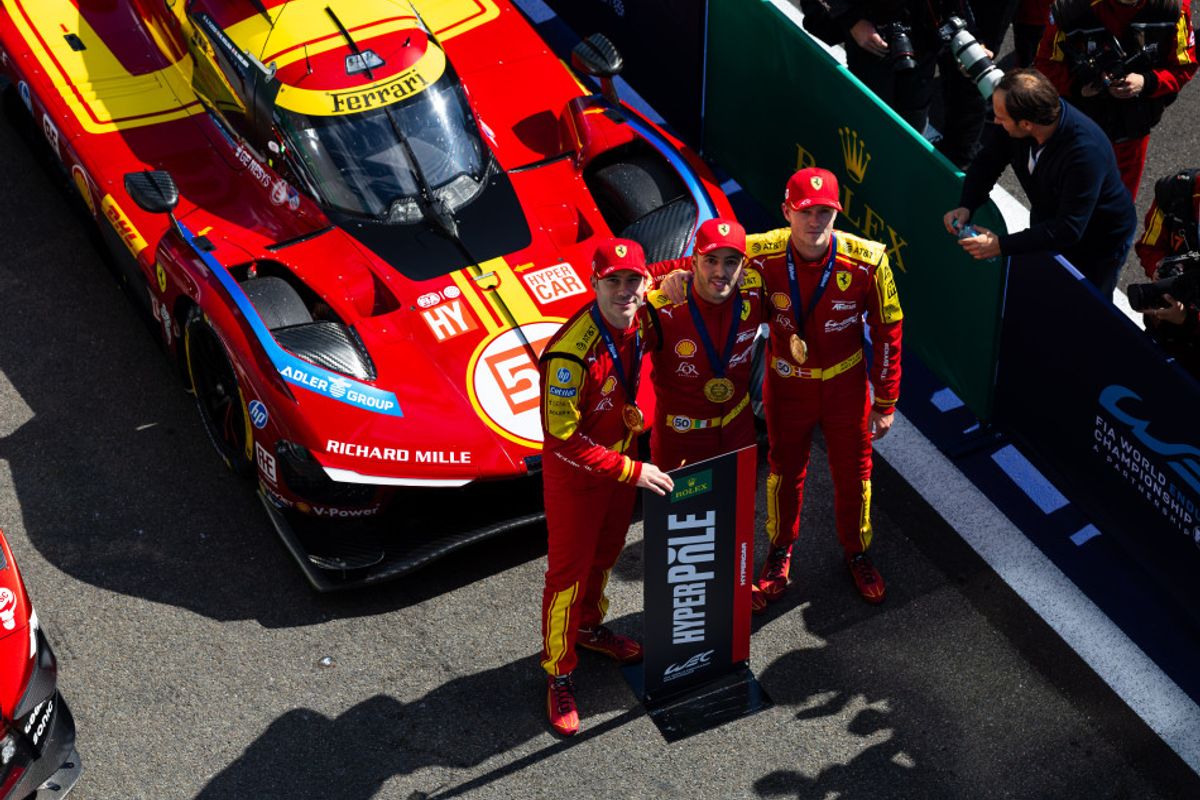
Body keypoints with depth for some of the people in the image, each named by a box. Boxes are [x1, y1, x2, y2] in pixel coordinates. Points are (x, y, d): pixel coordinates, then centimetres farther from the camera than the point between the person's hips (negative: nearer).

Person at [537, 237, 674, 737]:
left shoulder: (638, 322, -13)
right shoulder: (573, 353, -35)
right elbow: (562, 437, -31)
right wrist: (633, 471, -29)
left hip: (622, 458, 7)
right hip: (575, 473, -7)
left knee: (605, 553, 27)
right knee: (569, 571, 7)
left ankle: (589, 626, 53)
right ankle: (558, 675, 23)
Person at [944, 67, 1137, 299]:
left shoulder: (1087, 151, -43)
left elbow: (1069, 229, -39)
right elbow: (988, 160, -6)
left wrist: (1001, 245, -39)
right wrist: (966, 206, -24)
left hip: (1098, 243, -6)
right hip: (1049, 222, 6)